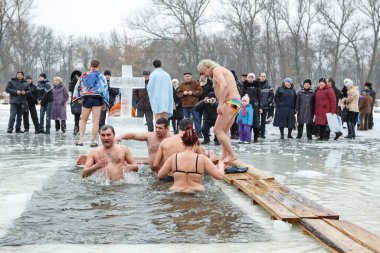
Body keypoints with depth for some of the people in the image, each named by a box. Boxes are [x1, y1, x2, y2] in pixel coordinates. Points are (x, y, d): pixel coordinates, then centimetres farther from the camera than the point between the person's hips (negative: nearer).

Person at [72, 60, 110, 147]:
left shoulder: (84, 76, 7)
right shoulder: (100, 76, -1)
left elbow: (78, 87, 11)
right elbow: (104, 89, -3)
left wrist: (79, 98, 20)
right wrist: (104, 103, 1)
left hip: (86, 99, 2)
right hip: (97, 99, -2)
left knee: (83, 120, 13)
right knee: (96, 121, 0)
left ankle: (81, 140, 5)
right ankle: (93, 141, -2)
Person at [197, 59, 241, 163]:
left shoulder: (216, 70, -5)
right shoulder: (223, 71, 25)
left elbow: (224, 85, -22)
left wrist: (221, 104, -24)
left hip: (230, 102, -10)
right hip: (236, 101, 10)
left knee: (217, 130, -9)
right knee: (224, 131, 14)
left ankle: (231, 155, -10)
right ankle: (224, 156, 14)